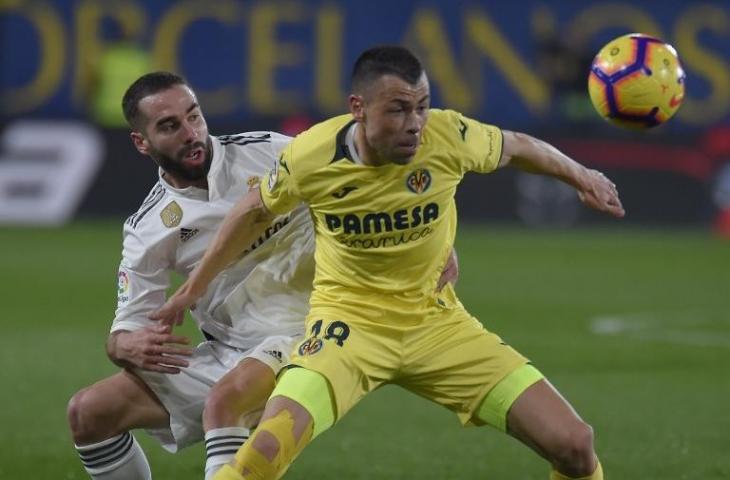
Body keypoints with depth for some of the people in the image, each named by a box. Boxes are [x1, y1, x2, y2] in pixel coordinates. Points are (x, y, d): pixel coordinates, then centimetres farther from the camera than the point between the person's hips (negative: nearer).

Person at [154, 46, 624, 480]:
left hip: (435, 318, 2)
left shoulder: (449, 136, -18)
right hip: (348, 317, -2)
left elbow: (516, 147, 6)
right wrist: (194, 288, 14)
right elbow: (254, 211, 4)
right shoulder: (309, 158, -18)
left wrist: (582, 176, 18)